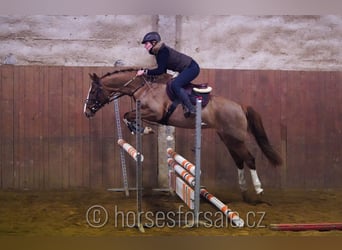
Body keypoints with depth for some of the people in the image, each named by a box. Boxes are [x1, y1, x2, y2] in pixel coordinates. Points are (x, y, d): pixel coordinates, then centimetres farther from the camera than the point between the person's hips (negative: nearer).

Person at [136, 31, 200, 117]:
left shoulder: (162, 51, -20)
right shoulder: (158, 52, 10)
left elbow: (160, 70, -24)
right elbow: (163, 70, 15)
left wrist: (145, 72, -19)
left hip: (191, 68, -11)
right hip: (187, 68, 11)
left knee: (175, 85, -24)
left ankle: (191, 109, -25)